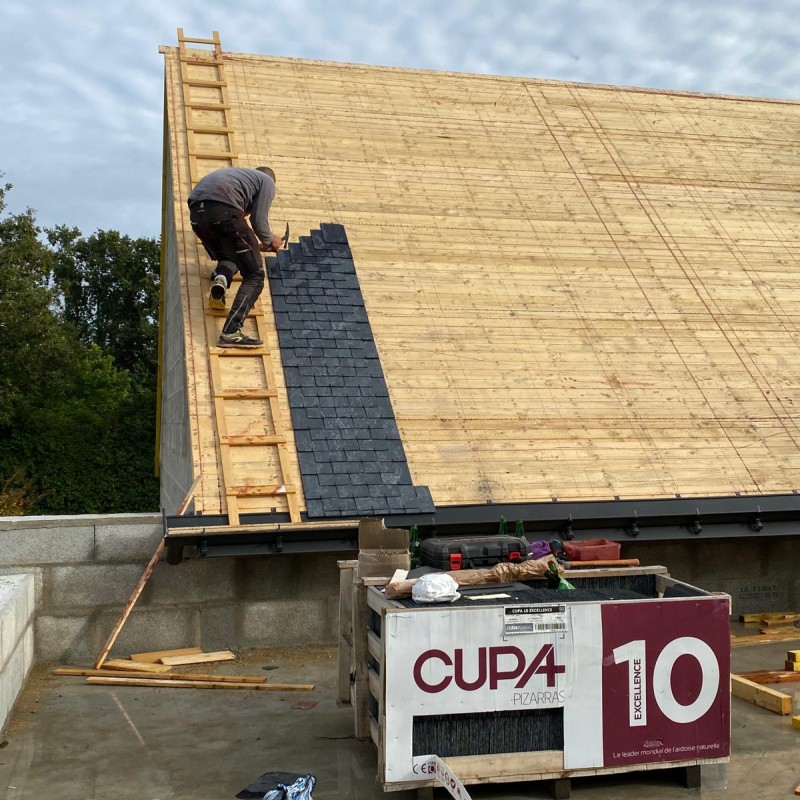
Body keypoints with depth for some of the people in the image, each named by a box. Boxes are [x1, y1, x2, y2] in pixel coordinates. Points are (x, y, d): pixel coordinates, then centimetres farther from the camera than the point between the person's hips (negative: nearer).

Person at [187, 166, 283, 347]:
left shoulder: (241, 175, 40)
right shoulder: (267, 181, 21)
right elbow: (259, 221, 8)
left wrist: (254, 245, 45)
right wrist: (269, 242, 28)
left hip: (196, 210, 7)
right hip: (222, 208, -7)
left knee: (229, 256, 31)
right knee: (254, 275, 2)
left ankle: (219, 278, -5)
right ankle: (231, 332, -15)